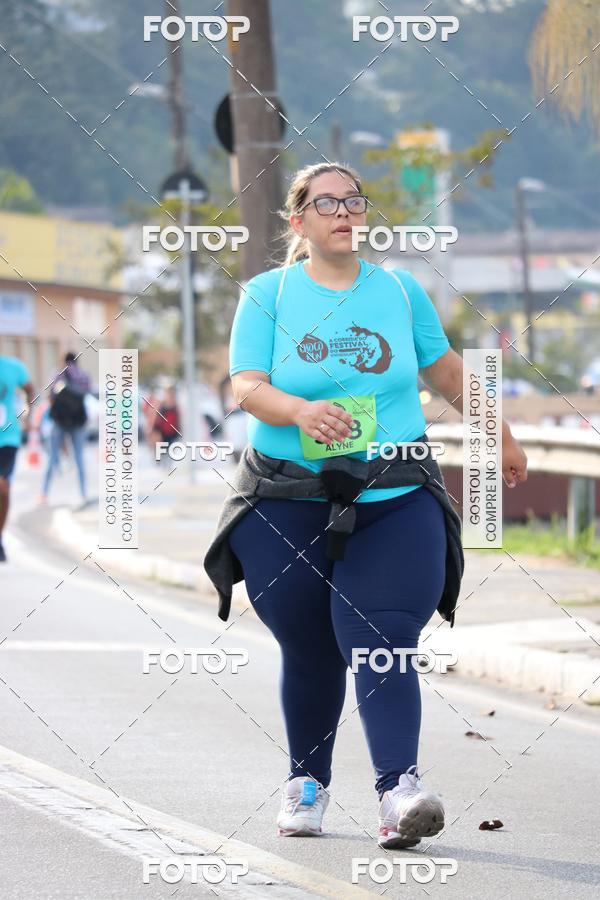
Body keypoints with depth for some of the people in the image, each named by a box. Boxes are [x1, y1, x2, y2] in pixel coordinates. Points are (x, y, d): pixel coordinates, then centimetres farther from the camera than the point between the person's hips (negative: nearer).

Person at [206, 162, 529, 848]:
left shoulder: (400, 290, 9)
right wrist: (303, 410, -28)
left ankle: (399, 785, -26)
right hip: (289, 503, 0)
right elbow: (247, 386, -9)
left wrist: (501, 439, 28)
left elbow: (448, 373, 21)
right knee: (307, 650, 5)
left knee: (382, 641, -15)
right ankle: (306, 781, 23)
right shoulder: (267, 294, 3)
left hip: (395, 501, 0)